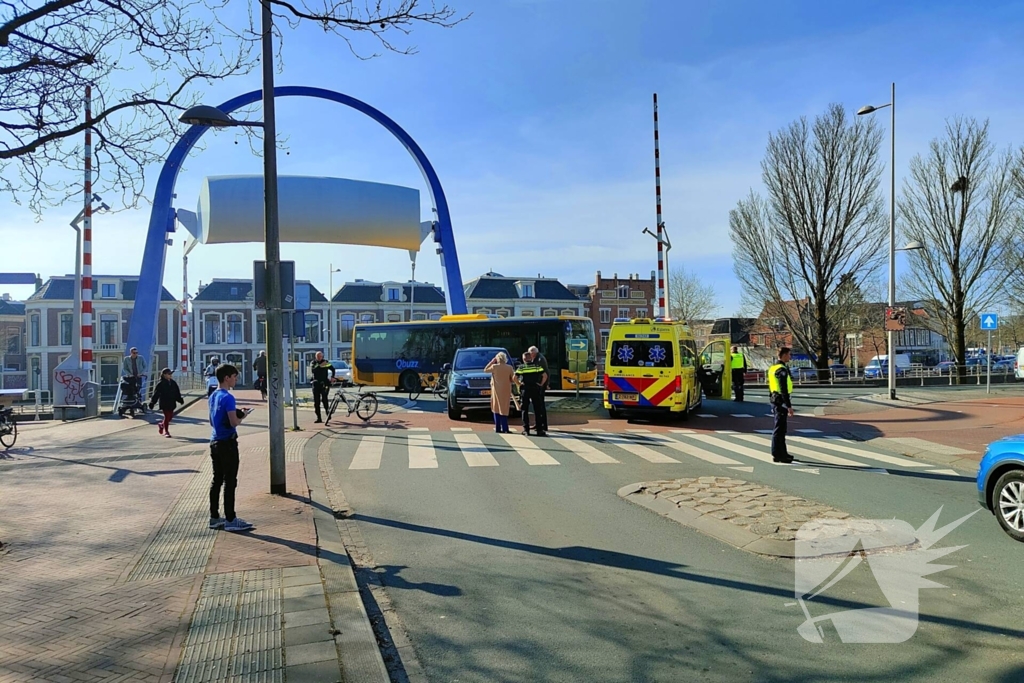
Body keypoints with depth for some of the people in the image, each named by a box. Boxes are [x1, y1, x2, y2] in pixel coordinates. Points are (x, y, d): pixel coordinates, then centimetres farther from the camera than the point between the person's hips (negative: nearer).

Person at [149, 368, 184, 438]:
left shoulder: (173, 383, 9)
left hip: (171, 403, 6)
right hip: (164, 403, -6)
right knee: (167, 416, -5)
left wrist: (180, 400, 14)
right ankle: (166, 431, 6)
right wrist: (152, 403, -12)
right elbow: (156, 394, -9)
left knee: (170, 416, 8)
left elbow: (177, 393, 17)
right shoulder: (160, 384, -8)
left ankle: (161, 424, 35)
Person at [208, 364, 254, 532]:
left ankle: (214, 517, 19)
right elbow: (234, 423, -22)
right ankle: (230, 520, 1)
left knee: (217, 480, 13)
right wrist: (243, 415, -2)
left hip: (215, 442, 9)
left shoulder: (213, 396, 11)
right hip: (227, 444, -9)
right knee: (230, 482, -3)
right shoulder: (228, 397, -16)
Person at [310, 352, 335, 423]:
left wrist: (332, 377, 1)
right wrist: (320, 366, -23)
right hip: (316, 384, 2)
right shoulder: (313, 363, 6)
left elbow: (332, 369, 14)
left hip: (324, 383, -2)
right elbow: (312, 370, -13)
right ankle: (319, 418, 8)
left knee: (324, 399, -16)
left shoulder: (326, 362, 4)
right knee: (316, 402, 2)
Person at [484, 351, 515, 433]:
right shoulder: (509, 368, -6)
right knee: (504, 409, 4)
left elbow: (485, 370, 6)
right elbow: (513, 378, -2)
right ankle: (504, 429, -1)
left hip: (497, 390, -1)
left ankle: (498, 428, 6)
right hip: (506, 391, 1)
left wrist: (492, 362, 6)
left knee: (496, 408, 9)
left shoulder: (494, 367, -9)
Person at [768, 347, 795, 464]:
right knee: (779, 429, -5)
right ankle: (777, 454, 0)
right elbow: (784, 390, -22)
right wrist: (789, 406, -21)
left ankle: (782, 453, 27)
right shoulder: (782, 370, -17)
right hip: (781, 401, -10)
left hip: (775, 400, 10)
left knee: (781, 428, 17)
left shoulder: (772, 368, 13)